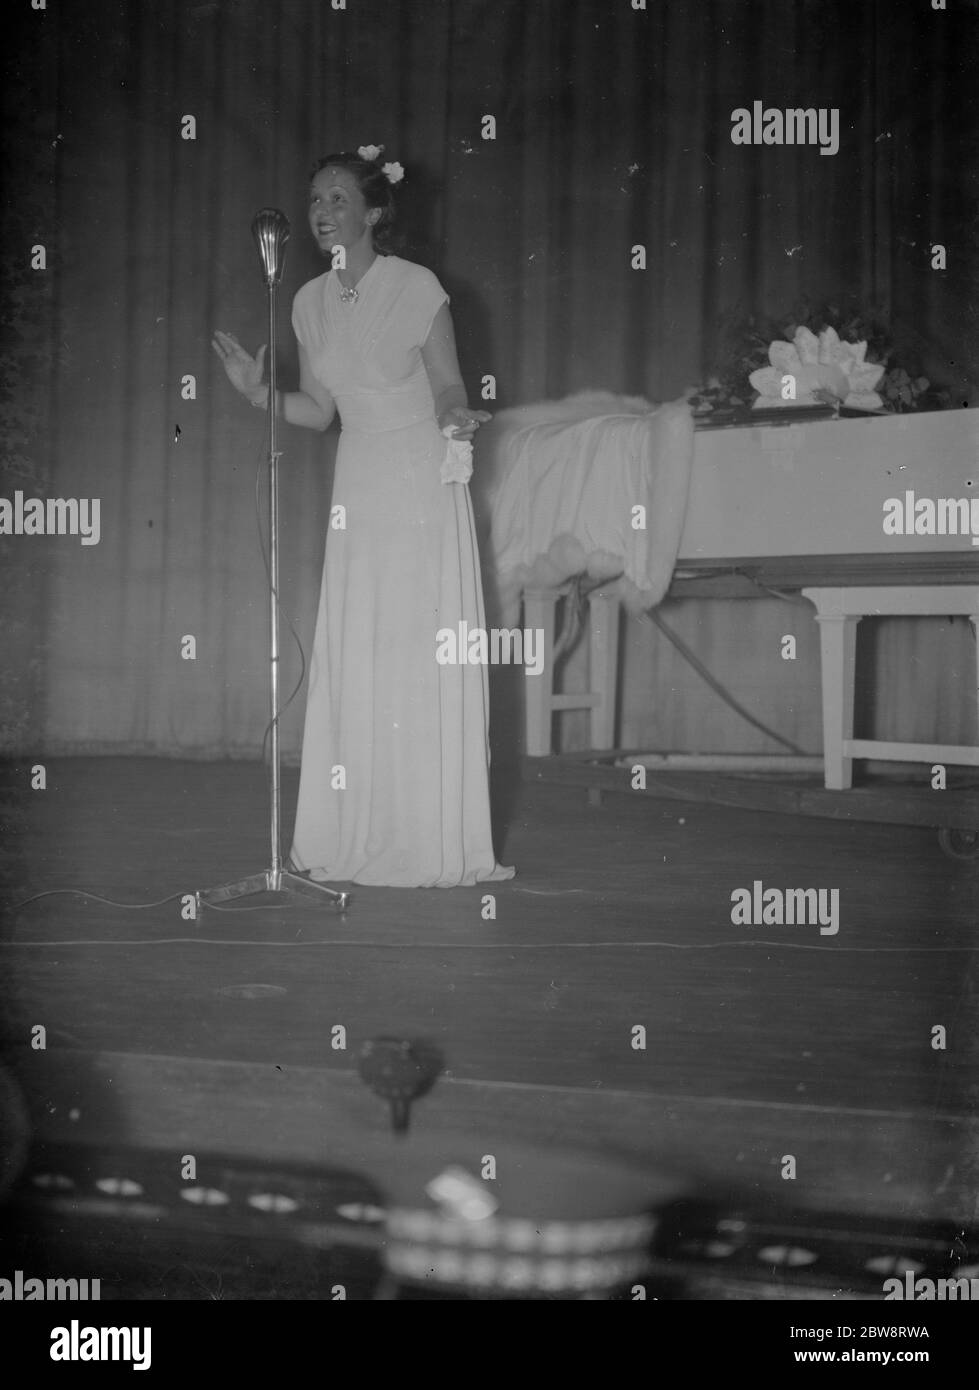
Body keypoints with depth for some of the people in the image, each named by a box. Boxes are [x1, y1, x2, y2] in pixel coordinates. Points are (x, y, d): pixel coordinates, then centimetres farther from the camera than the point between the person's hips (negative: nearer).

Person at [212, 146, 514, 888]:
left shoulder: (418, 288, -10)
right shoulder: (311, 302, 6)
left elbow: (448, 389, -7)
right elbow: (321, 409, 13)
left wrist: (456, 419, -28)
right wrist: (261, 394, -3)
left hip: (426, 487, -5)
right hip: (360, 491, 5)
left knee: (431, 657, -4)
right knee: (353, 663, 4)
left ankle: (440, 841, 4)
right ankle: (356, 838, 12)